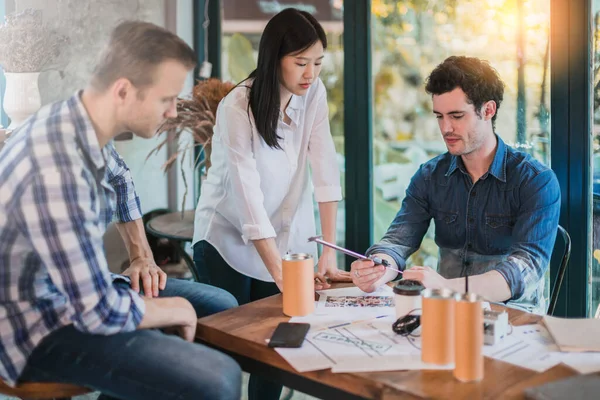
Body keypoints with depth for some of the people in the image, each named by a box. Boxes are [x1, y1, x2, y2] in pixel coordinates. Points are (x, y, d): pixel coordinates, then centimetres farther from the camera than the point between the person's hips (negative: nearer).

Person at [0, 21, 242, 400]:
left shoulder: (86, 124, -3)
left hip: (78, 288, 10)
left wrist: (143, 256, 16)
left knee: (222, 307, 16)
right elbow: (100, 312, -30)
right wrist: (174, 310, -12)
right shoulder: (58, 170, -32)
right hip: (41, 327, -9)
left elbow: (122, 183, 23)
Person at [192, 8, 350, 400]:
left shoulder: (314, 93, -9)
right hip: (230, 237, -4)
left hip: (287, 232, 4)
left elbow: (325, 170, -14)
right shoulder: (237, 108, -23)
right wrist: (280, 273, -33)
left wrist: (329, 252, -20)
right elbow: (249, 196, -29)